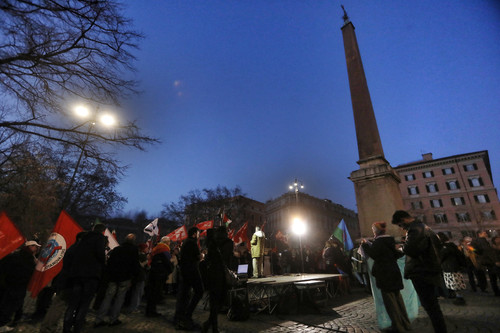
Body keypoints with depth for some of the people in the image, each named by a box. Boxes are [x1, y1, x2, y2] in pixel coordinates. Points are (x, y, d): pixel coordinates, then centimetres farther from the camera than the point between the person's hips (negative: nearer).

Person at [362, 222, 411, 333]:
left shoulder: (378, 241, -17)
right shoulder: (390, 240, 7)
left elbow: (373, 254, -22)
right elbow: (397, 254, 17)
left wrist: (365, 244, -12)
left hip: (385, 275, -8)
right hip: (394, 273, 8)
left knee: (389, 299, 2)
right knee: (397, 297, 18)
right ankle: (405, 322, 27)